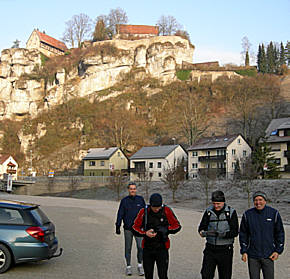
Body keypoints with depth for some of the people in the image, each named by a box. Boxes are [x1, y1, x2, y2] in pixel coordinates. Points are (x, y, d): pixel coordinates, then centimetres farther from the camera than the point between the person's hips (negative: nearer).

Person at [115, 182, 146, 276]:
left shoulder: (140, 199, 4)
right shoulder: (124, 201, 1)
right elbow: (120, 214, 2)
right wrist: (117, 226, -1)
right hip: (128, 229, 0)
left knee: (140, 247, -10)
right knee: (128, 248, 7)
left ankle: (140, 265, 8)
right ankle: (128, 266, 20)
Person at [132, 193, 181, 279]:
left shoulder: (167, 211, -7)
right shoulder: (144, 212, -6)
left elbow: (177, 226, -1)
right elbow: (135, 228, 0)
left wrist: (166, 229, -20)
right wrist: (145, 233, -19)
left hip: (162, 248, -1)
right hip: (147, 248, 2)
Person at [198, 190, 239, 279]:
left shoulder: (231, 212, -4)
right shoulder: (209, 211, 4)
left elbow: (235, 232, -10)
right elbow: (201, 227, 3)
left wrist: (224, 234, -26)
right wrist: (203, 232, -20)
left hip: (225, 249, -2)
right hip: (210, 248, 2)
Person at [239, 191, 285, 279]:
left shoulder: (274, 213, -1)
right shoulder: (248, 214, 0)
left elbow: (280, 233, 6)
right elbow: (243, 234, 6)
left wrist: (278, 251, 0)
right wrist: (244, 251, 1)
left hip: (268, 256, 0)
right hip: (252, 256, 0)